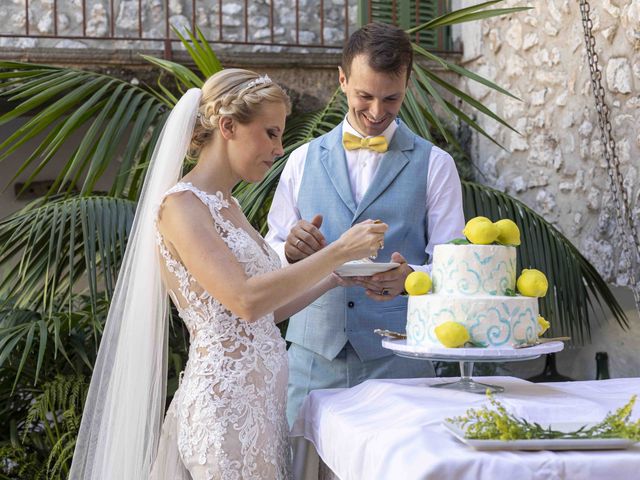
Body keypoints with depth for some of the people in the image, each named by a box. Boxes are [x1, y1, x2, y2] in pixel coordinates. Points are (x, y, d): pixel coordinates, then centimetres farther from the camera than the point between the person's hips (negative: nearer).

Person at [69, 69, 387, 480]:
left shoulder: (226, 206, 15)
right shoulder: (180, 205, -12)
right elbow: (245, 301, -23)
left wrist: (333, 278, 7)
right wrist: (338, 251, -19)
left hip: (261, 399, 9)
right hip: (226, 403, -9)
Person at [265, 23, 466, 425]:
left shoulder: (434, 165, 4)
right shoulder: (304, 160, 10)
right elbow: (269, 253, 10)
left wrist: (409, 277, -23)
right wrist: (291, 251, -13)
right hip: (313, 357, 2)